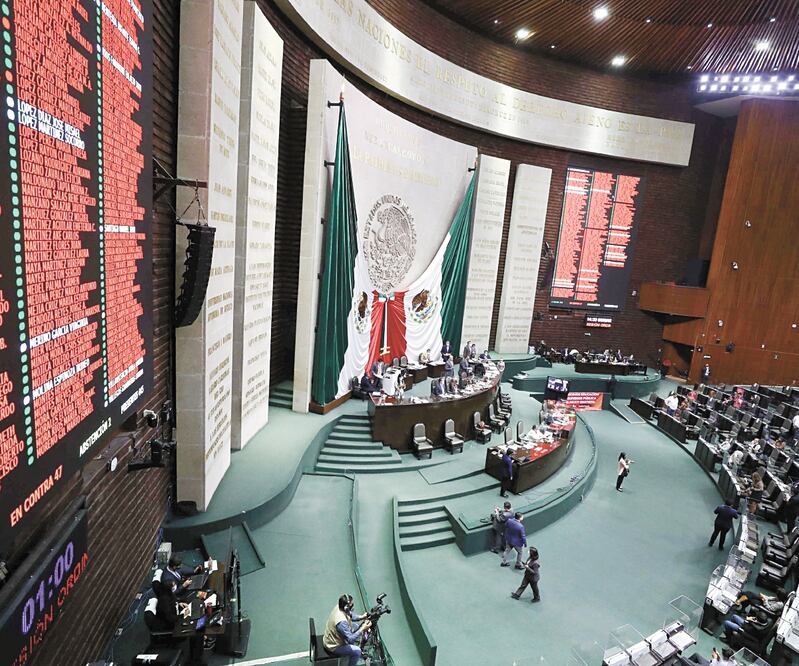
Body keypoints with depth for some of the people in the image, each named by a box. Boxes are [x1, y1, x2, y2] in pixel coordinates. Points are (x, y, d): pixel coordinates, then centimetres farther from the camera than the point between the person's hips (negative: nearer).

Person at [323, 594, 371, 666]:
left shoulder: (338, 607, -14)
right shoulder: (341, 622, -38)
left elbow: (350, 616, 5)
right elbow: (350, 639, -30)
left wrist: (361, 617, -8)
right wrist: (363, 629, -28)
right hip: (333, 646, -9)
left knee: (355, 626, 14)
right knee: (357, 651, -13)